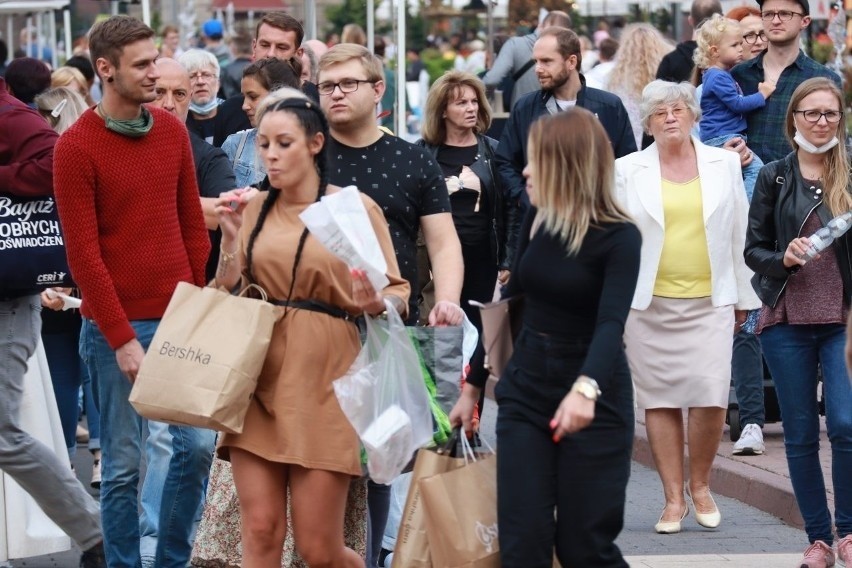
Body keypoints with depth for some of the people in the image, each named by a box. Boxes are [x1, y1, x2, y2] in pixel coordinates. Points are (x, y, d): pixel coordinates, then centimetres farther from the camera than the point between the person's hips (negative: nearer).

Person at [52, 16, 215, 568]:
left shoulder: (173, 130, 7)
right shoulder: (76, 147, -9)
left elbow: (193, 226, 12)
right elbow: (83, 253, -11)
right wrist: (121, 340, -15)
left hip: (181, 317, 5)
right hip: (117, 325, -5)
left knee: (199, 442, 5)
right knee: (124, 462, 1)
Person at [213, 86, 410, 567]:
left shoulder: (355, 207, -1)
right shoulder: (254, 210, 9)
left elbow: (398, 294, 1)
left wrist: (375, 303, -21)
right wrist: (231, 238, -4)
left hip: (322, 386, -3)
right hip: (259, 379, 3)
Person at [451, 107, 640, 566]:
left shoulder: (618, 237, -14)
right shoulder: (537, 220, 3)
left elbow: (611, 323, -29)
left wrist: (585, 388, -47)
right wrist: (473, 385, 16)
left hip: (593, 405, -5)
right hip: (524, 394, 5)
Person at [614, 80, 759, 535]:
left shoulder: (724, 165, 8)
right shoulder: (628, 171, 5)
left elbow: (739, 234, 12)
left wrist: (742, 297, 12)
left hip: (709, 302, 0)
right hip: (649, 304, 0)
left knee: (710, 397, -11)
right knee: (659, 400, 1)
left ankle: (699, 483, 12)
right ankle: (673, 499, 9)